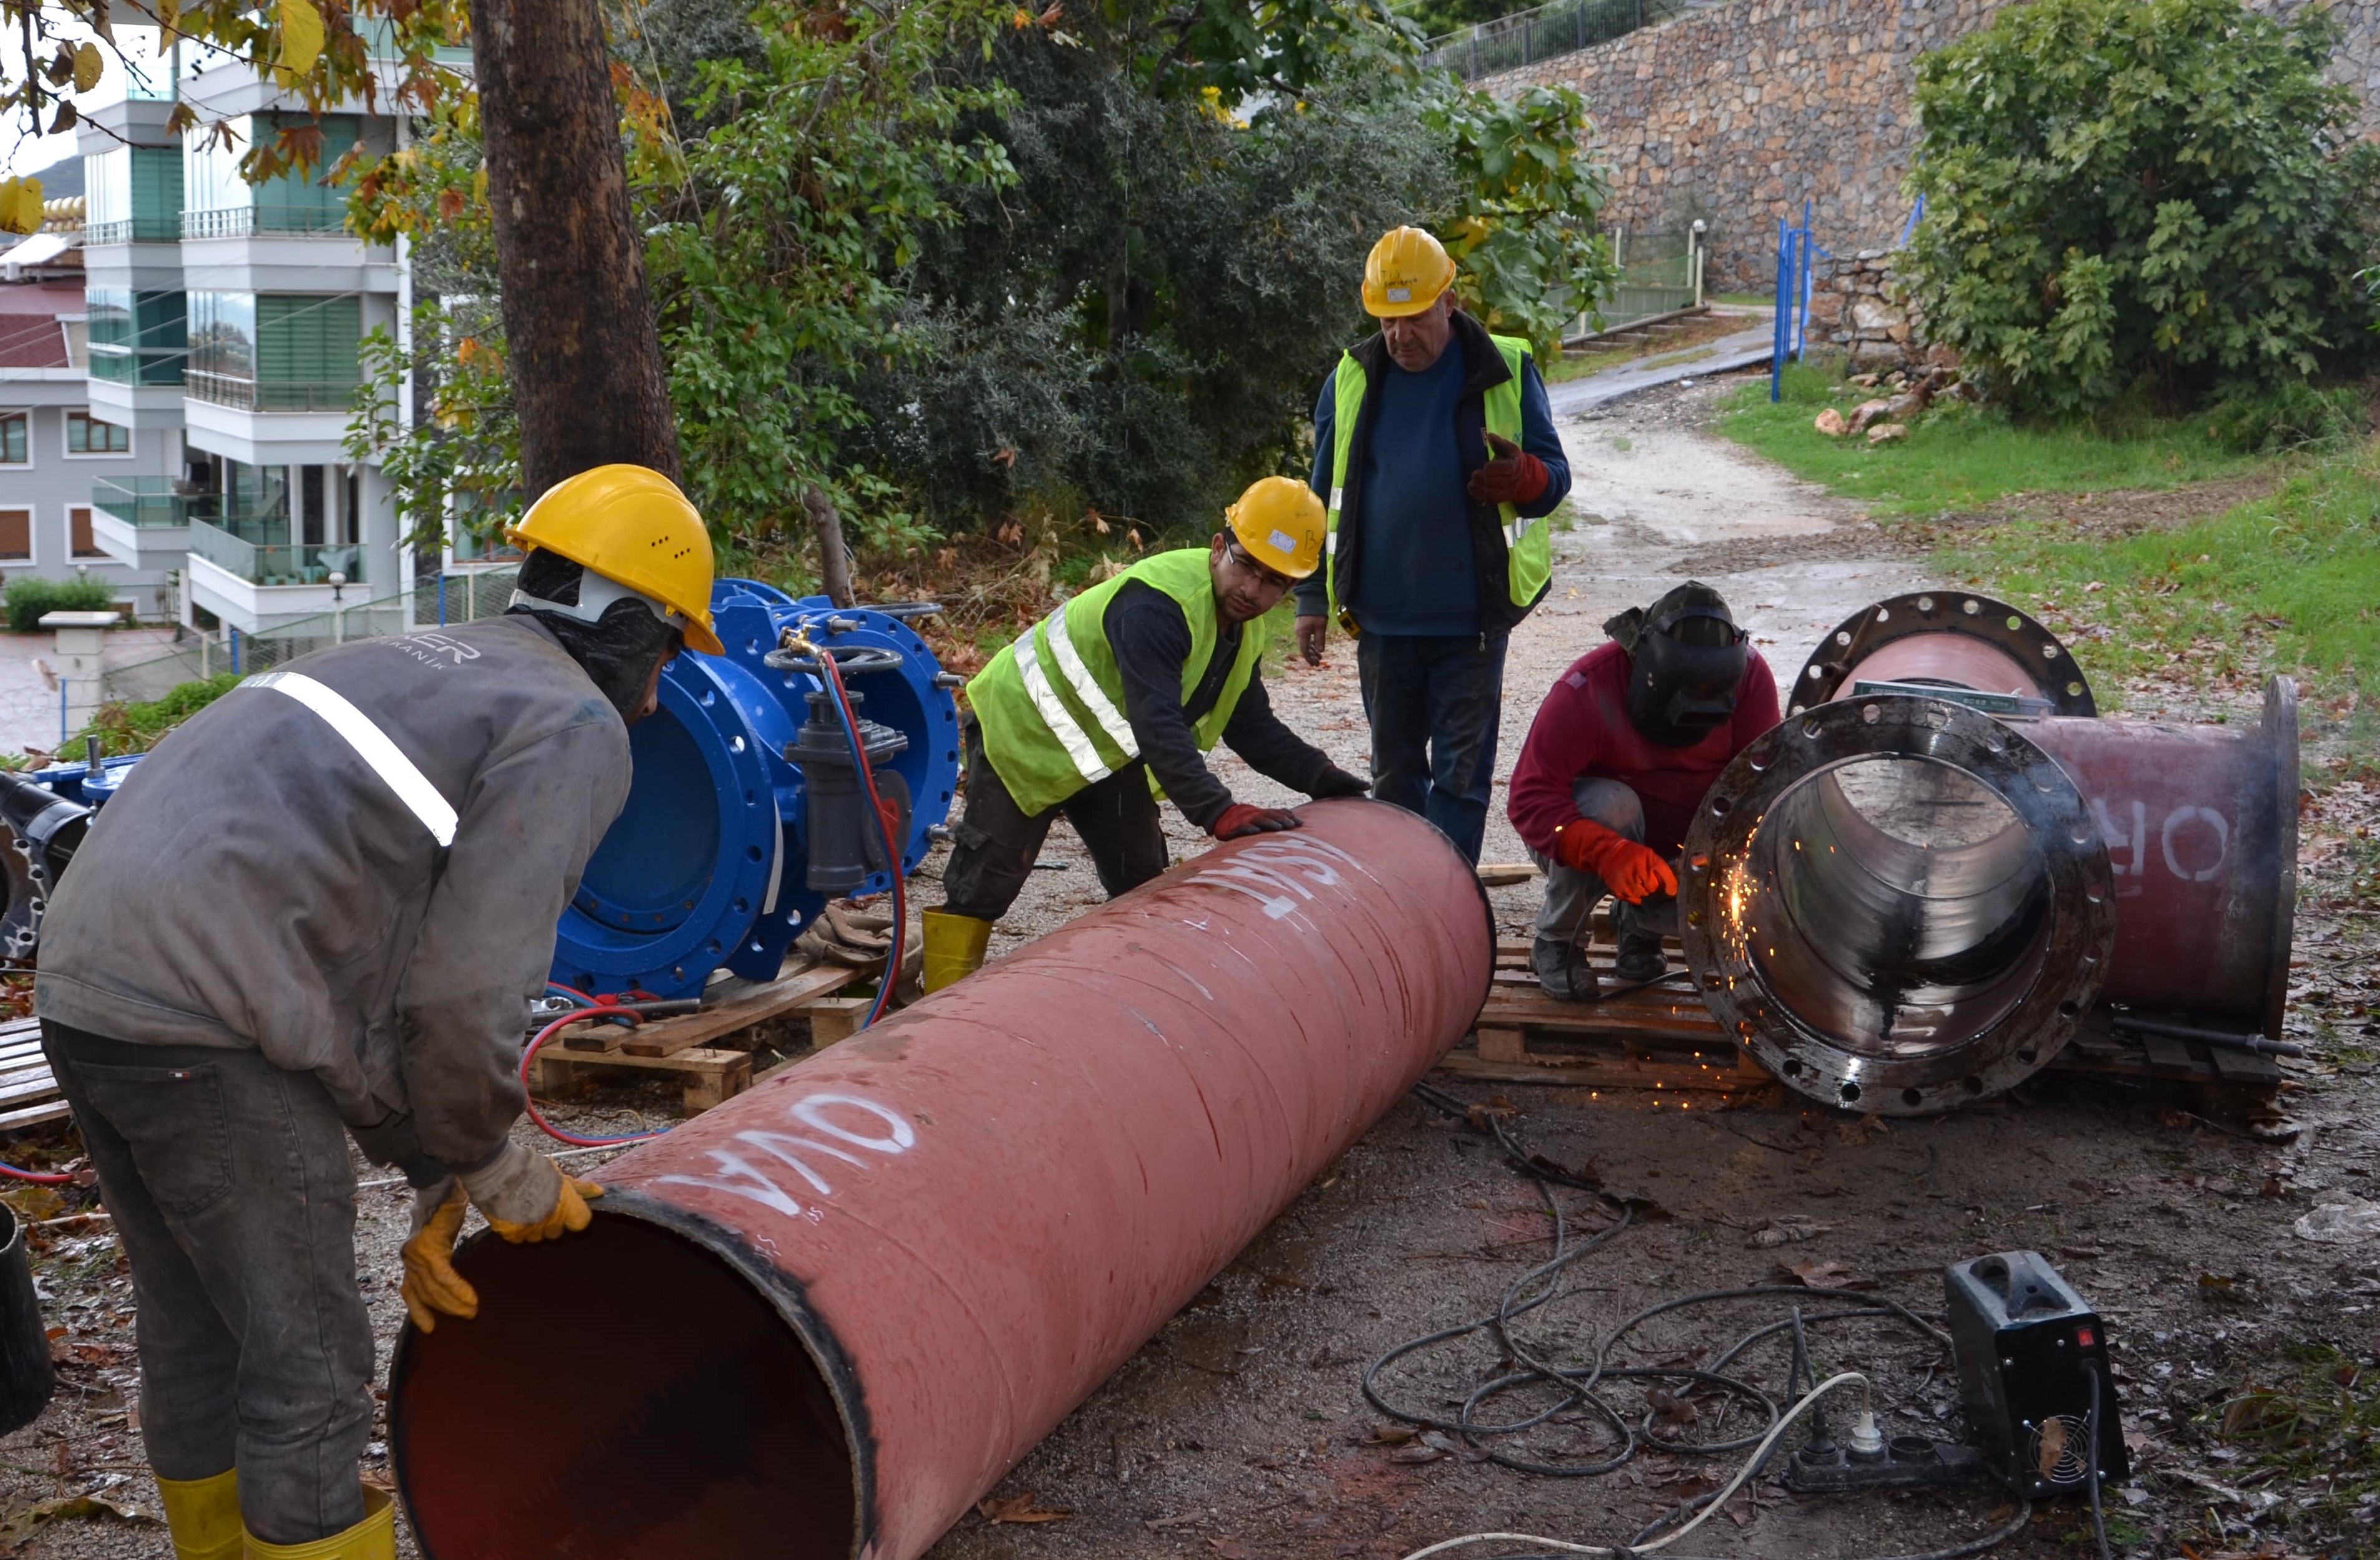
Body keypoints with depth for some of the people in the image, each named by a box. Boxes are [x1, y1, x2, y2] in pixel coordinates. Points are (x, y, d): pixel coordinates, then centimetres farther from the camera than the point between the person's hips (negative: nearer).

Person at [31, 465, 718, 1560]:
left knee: (196, 1337, 23)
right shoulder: (577, 730, -3)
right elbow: (465, 997, -11)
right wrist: (501, 1178, 7)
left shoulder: (433, 666, 25)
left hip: (84, 983, 10)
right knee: (308, 1374, 3)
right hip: (205, 1029, -10)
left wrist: (436, 1183, 24)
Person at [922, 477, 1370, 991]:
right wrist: (1219, 812, -47)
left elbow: (1249, 725, 3)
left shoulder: (1242, 626, -3)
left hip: (1107, 752, 9)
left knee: (1143, 886, 9)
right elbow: (1158, 726, -42)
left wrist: (1319, 777, -10)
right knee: (981, 888, -7)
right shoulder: (1155, 605, -34)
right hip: (1025, 731, -9)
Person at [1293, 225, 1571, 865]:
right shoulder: (1352, 380, 5)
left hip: (1471, 618, -3)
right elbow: (1326, 496, 12)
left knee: (1461, 774, 0)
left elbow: (1555, 475, 1)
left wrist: (1523, 477, -24)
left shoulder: (1506, 372, -2)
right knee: (1394, 771, 13)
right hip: (1381, 619, 3)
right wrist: (1313, 597, 7)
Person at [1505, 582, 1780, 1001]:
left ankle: (1642, 922, 8)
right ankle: (1556, 942, -14)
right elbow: (1530, 799, -31)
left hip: (1681, 845, 4)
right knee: (1610, 805, -37)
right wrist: (1610, 853, -47)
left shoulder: (1749, 675, -16)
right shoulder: (1589, 688, -27)